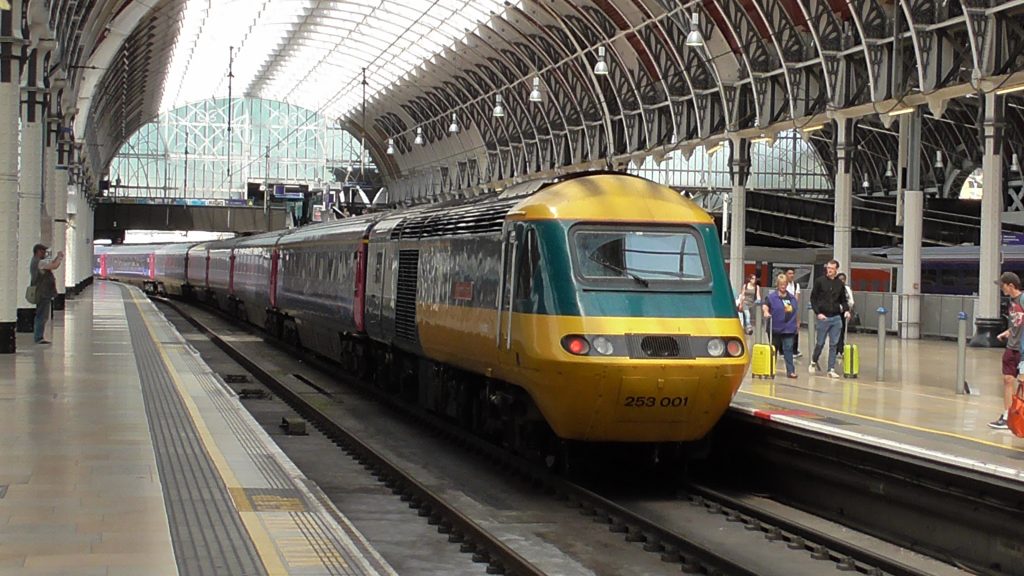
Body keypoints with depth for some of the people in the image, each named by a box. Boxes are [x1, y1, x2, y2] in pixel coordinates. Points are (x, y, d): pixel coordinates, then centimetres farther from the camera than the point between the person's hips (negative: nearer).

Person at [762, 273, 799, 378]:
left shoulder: (792, 297, 10)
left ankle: (790, 370, -8)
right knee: (773, 349, 11)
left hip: (788, 329, 2)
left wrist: (795, 324, 15)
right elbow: (765, 305, -18)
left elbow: (797, 312, 17)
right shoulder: (771, 296, -4)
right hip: (775, 328, -2)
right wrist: (766, 312, -38)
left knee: (788, 349, -5)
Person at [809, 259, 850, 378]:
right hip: (823, 317, -3)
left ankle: (831, 369, 4)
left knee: (833, 345, 1)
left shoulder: (840, 284, 8)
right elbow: (813, 298, -2)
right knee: (820, 343, 5)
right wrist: (818, 313, -11)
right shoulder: (820, 281, -2)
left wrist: (846, 310, -3)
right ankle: (813, 362, 30)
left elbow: (843, 300, 16)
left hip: (836, 318, 3)